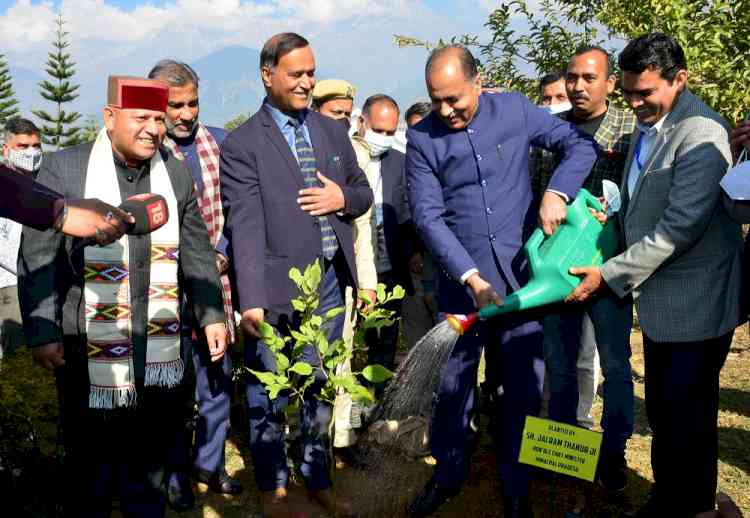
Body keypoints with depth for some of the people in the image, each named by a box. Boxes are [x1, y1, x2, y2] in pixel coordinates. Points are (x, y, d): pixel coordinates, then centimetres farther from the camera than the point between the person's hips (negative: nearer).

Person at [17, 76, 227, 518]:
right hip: (89, 347, -3)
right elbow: (37, 258, -6)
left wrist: (213, 315, 8)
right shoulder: (63, 168, -7)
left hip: (160, 346, 4)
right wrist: (42, 332, -10)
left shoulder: (177, 174, 5)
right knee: (91, 457, 10)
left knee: (152, 450, 16)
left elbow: (198, 253, 12)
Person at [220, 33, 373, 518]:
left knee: (321, 387, 17)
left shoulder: (334, 131, 10)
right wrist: (252, 300, -23)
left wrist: (343, 198, -7)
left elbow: (364, 192, 17)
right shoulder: (242, 144, -7)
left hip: (330, 280, 5)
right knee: (270, 393, 9)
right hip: (277, 286, -5)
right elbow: (245, 226, -15)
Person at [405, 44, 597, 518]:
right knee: (454, 386, 8)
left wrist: (556, 193, -17)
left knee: (525, 388, 8)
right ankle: (449, 474, 32)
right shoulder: (423, 138, -4)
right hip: (462, 281, 0)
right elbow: (428, 216, -9)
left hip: (523, 278, 1)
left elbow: (581, 145, 2)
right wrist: (470, 277, -18)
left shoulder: (515, 110, -1)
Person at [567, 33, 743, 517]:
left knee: (686, 413, 3)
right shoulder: (648, 125, 9)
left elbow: (679, 226, -25)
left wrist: (610, 275, -20)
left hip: (695, 301, -9)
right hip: (660, 297, 9)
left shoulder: (700, 133, -20)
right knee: (661, 406, 18)